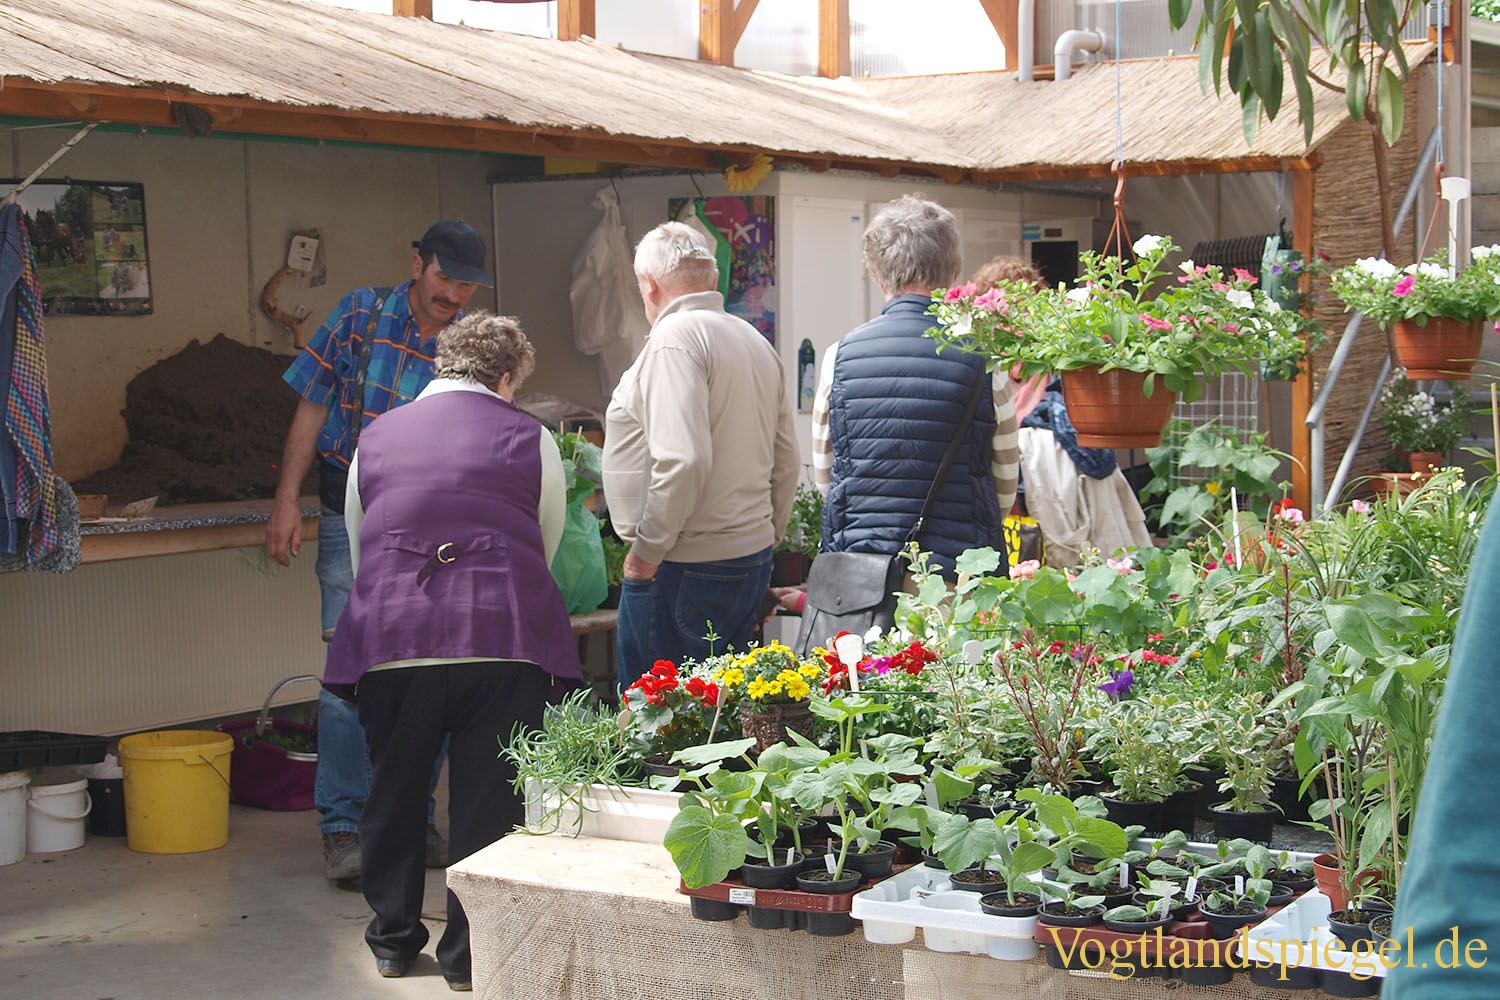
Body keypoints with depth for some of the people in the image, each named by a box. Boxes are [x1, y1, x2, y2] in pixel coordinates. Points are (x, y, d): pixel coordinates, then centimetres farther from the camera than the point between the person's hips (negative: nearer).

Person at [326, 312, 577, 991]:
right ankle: (469, 953, 11)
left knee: (394, 789, 17)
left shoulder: (376, 438, 16)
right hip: (500, 638, -2)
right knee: (487, 797, 6)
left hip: (390, 638, 2)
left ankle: (393, 940, 28)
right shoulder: (530, 439, 8)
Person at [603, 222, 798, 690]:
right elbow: (785, 458, 19)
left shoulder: (675, 339, -13)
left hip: (684, 566, -9)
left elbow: (682, 459, -23)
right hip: (752, 556, 9)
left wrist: (647, 549, -15)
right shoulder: (757, 342, 15)